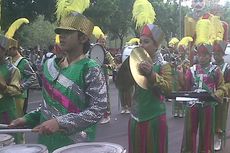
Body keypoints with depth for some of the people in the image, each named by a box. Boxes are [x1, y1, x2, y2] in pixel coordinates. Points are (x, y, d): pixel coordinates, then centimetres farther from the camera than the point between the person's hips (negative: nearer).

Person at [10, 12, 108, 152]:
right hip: (46, 141, 6)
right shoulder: (50, 65, 6)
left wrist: (60, 122, -27)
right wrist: (27, 119, 4)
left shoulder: (91, 70, -13)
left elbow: (98, 110, -20)